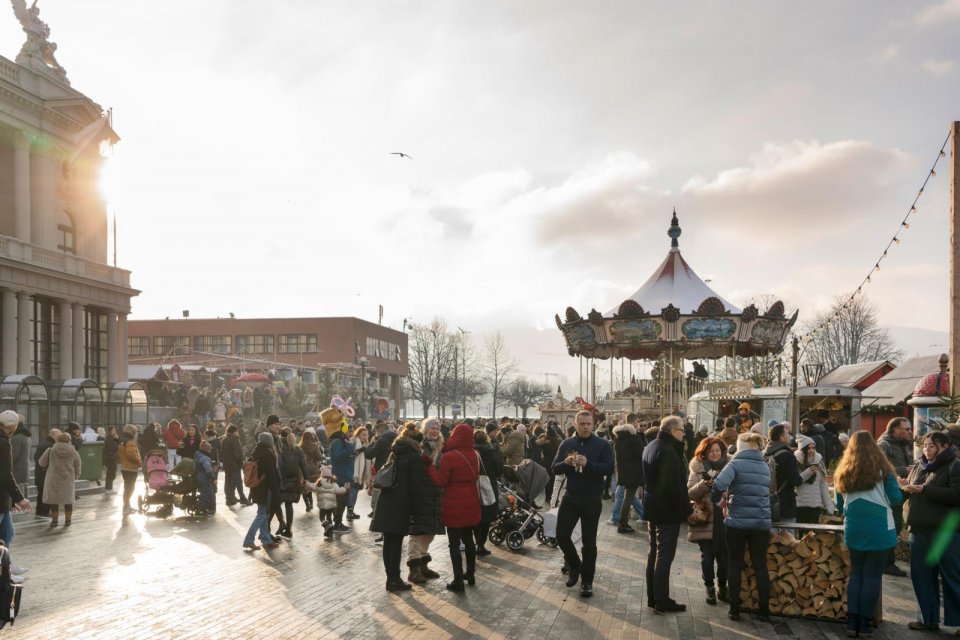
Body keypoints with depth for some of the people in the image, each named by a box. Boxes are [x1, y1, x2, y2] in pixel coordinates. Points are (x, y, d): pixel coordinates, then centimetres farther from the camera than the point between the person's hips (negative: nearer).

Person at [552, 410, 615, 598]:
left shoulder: (602, 445, -5)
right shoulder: (567, 444, 4)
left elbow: (609, 468, -16)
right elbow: (555, 468, 2)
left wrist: (588, 464, -31)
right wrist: (566, 463, -20)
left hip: (592, 500, -3)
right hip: (570, 497, 3)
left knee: (589, 542, 4)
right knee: (562, 535, 2)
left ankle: (587, 581, 17)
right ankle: (574, 566, 29)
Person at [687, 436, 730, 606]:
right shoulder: (698, 469, 1)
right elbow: (690, 493, -6)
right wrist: (705, 484, -20)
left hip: (724, 519, 1)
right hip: (705, 519, -1)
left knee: (724, 555, 5)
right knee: (707, 556, 4)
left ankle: (722, 588, 24)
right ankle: (710, 588, 19)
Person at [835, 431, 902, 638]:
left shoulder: (844, 472, 6)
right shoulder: (882, 469, -5)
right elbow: (896, 499, -1)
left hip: (853, 529, 3)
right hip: (880, 529, -3)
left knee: (856, 573, 14)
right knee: (872, 575, 4)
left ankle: (852, 621, 10)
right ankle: (864, 622, 5)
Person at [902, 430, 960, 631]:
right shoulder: (920, 466, 15)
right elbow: (908, 489, 22)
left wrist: (924, 490, -20)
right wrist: (905, 489, -2)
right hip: (920, 529, 7)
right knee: (922, 576, 11)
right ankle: (929, 618, 21)